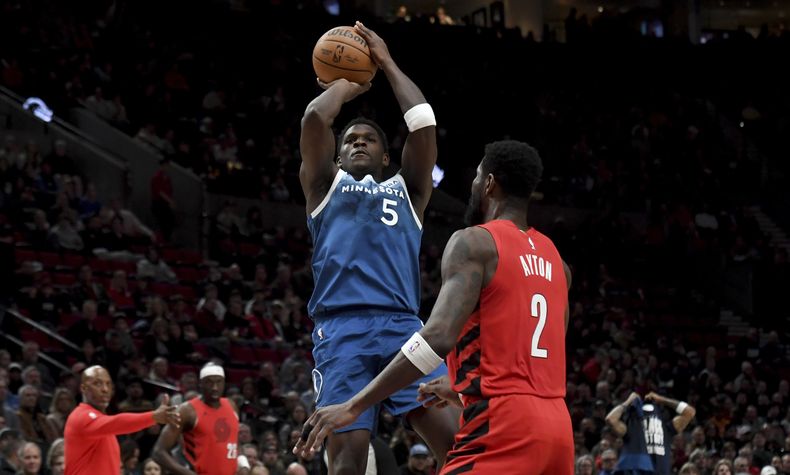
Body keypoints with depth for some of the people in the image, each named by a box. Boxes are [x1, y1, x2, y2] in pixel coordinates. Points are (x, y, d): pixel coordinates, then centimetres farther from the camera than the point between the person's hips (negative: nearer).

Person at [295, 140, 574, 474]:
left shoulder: (474, 242, -5)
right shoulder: (554, 258, 18)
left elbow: (438, 336, -19)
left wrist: (354, 406, -19)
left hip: (503, 425, -8)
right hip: (557, 426, 8)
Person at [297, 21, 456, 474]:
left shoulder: (407, 190, 27)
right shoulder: (325, 186, 23)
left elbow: (423, 122, 15)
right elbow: (315, 118, 8)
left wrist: (387, 64, 25)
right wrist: (347, 83, 26)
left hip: (402, 325, 2)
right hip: (342, 328, -2)